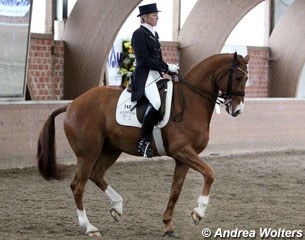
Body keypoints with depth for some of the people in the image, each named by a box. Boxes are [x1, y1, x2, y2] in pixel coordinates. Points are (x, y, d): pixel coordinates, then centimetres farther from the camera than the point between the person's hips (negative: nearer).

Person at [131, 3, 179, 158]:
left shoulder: (154, 34, 19)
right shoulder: (139, 34, -9)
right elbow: (144, 60, -16)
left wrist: (169, 69, 8)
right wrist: (167, 67, -16)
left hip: (156, 75, 10)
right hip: (144, 76, -10)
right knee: (156, 102, -33)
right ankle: (144, 141, -29)